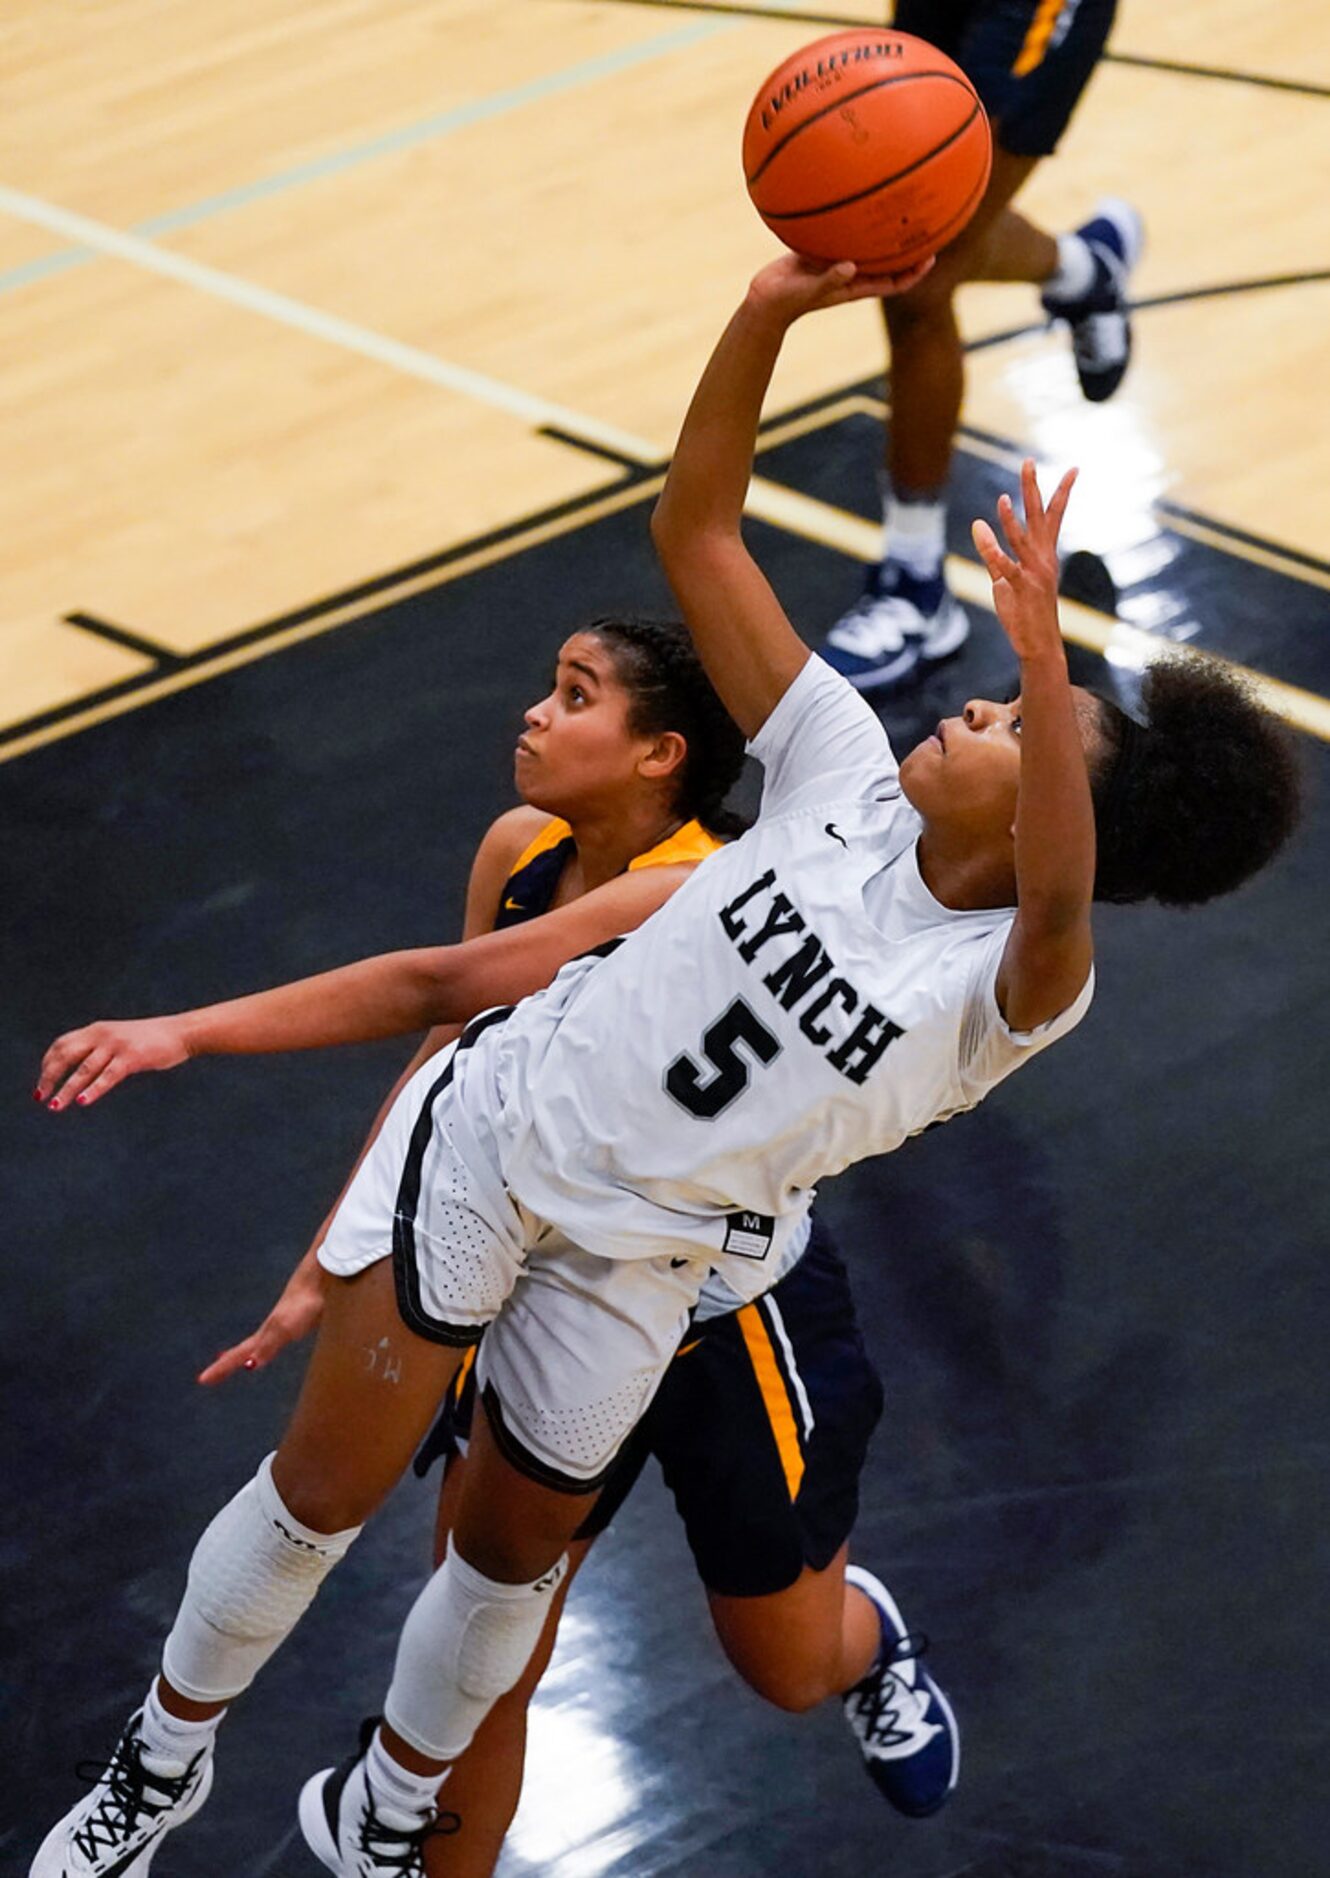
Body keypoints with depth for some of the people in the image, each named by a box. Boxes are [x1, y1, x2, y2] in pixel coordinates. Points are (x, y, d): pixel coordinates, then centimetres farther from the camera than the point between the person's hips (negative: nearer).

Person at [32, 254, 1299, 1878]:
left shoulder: (1014, 990, -23)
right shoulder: (845, 777, -12)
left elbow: (1057, 903, -51)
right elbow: (694, 530, -14)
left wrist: (1043, 652, -65)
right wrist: (771, 313, -29)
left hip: (636, 1256, -1)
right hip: (492, 1124, 1)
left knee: (512, 1548, 16)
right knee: (327, 1487, 3)